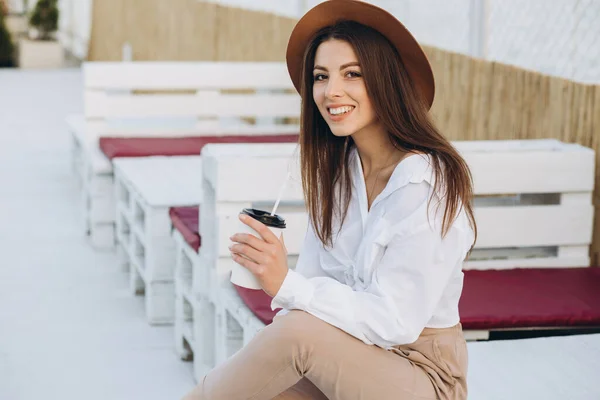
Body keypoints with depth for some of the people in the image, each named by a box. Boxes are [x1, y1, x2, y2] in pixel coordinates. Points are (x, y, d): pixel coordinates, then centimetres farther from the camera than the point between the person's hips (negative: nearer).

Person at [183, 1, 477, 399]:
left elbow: (395, 321, -22)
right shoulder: (336, 169, 3)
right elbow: (315, 277, 1)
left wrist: (286, 283, -31)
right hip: (349, 356, 5)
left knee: (299, 331, -29)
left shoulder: (428, 186, -19)